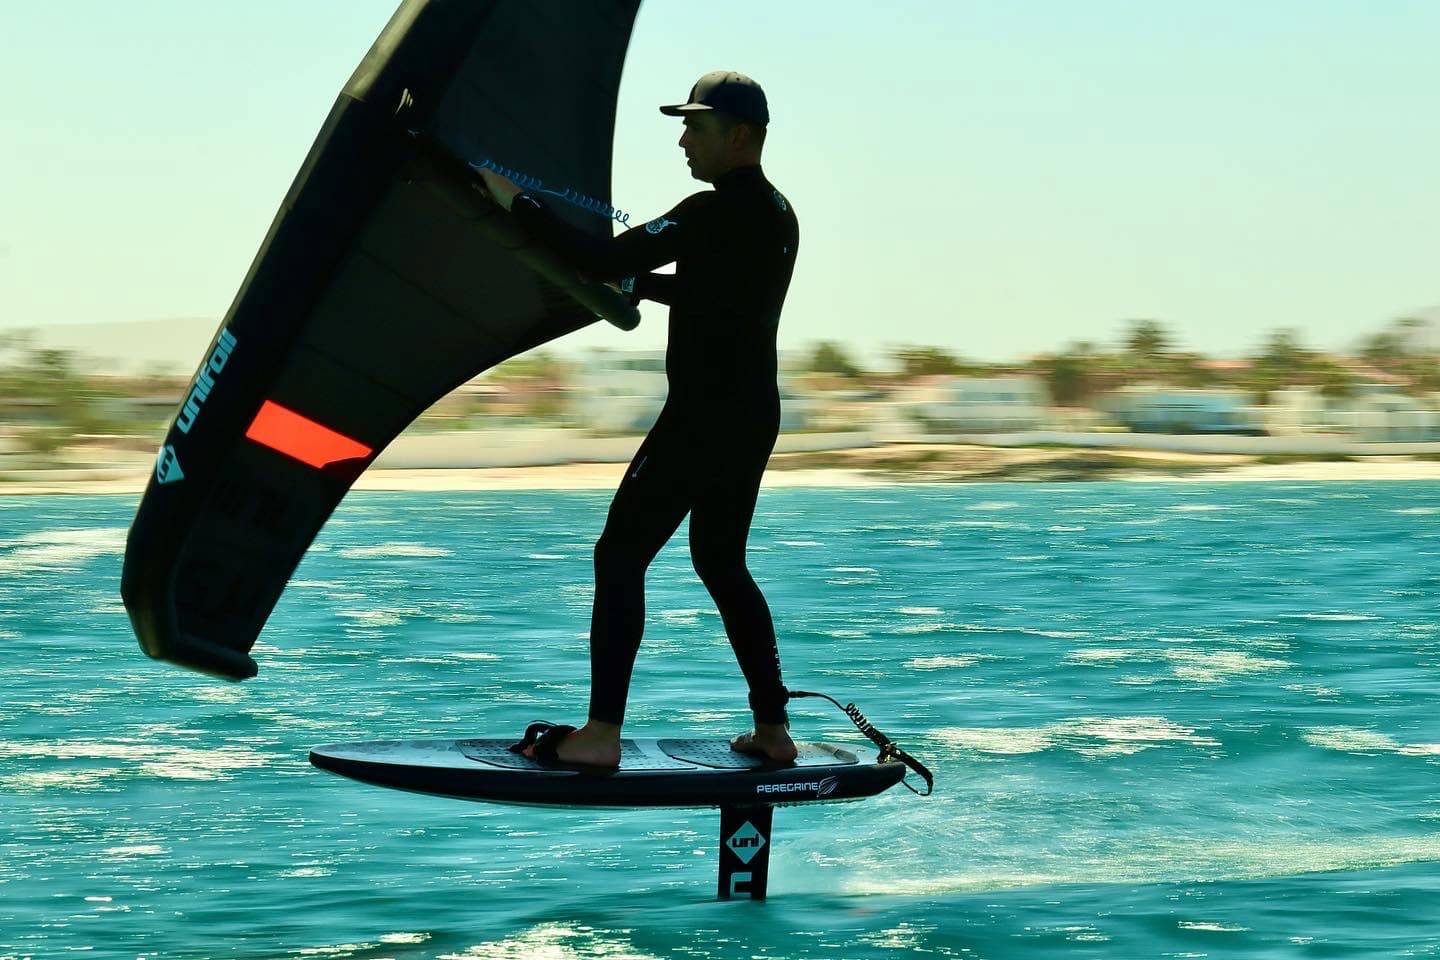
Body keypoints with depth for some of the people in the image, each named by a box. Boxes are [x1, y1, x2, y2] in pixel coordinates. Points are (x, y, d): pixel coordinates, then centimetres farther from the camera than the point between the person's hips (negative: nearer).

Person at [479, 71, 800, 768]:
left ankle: (601, 734, -9)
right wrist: (640, 282, 26)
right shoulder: (777, 213, 14)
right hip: (754, 417, 9)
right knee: (722, 563, 18)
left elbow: (604, 261, -20)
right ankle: (773, 730, 17)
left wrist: (516, 202, -15)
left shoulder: (715, 213, -16)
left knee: (620, 554, -5)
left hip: (702, 417, -9)